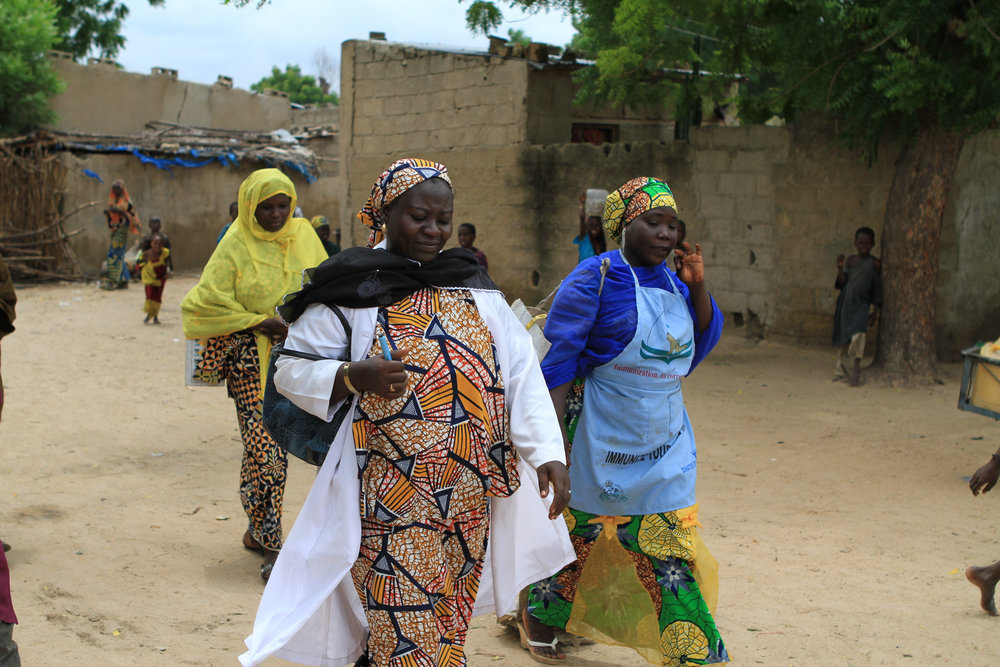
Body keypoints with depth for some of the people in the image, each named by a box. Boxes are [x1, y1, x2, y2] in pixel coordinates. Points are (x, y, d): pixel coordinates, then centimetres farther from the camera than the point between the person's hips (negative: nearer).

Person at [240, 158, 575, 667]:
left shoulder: (474, 286, 10)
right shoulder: (351, 290, -1)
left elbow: (522, 372, 4)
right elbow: (292, 369, -1)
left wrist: (547, 454, -8)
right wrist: (354, 377, -20)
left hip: (469, 497, 5)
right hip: (391, 501, -4)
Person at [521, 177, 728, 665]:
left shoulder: (672, 283, 7)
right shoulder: (597, 277, -12)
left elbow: (700, 346, 15)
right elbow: (556, 360, -13)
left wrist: (698, 285, -1)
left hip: (663, 440, 5)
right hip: (600, 436, -5)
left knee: (666, 547, 5)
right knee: (577, 531, 10)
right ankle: (538, 616, 33)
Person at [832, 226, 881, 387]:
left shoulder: (875, 263, 2)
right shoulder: (849, 260, 9)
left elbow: (877, 288, 3)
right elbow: (843, 283, 4)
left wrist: (875, 310, 0)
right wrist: (840, 267, -12)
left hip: (862, 304, -3)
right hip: (846, 303, 3)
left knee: (857, 334, -23)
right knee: (843, 337, 9)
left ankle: (855, 368, -17)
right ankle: (841, 369, 23)